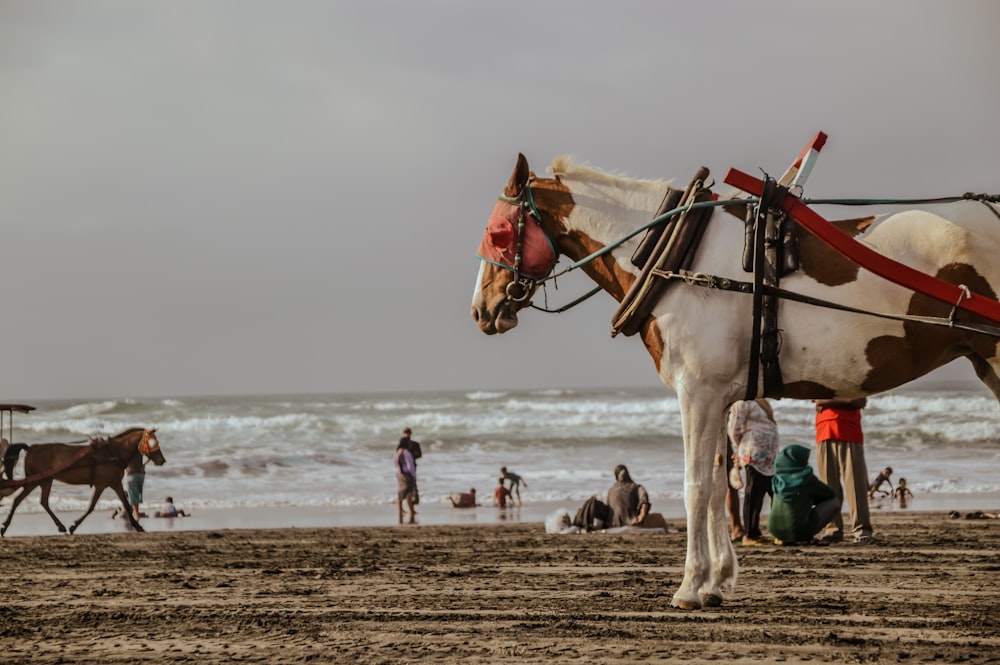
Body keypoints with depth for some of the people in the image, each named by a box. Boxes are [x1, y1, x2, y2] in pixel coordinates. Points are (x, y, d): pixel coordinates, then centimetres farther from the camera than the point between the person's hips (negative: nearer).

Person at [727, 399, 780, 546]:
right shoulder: (742, 402, -6)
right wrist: (742, 447, 5)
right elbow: (734, 429, -7)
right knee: (754, 494, -6)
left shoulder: (760, 401, 20)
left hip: (770, 456, 9)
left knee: (776, 493, 9)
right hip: (754, 455, -9)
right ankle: (750, 535, -3)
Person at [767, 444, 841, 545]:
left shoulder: (778, 479, 6)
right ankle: (807, 536, 2)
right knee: (835, 502, 8)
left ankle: (782, 538, 18)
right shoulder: (807, 479, -8)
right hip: (797, 529, -6)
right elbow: (831, 494, 7)